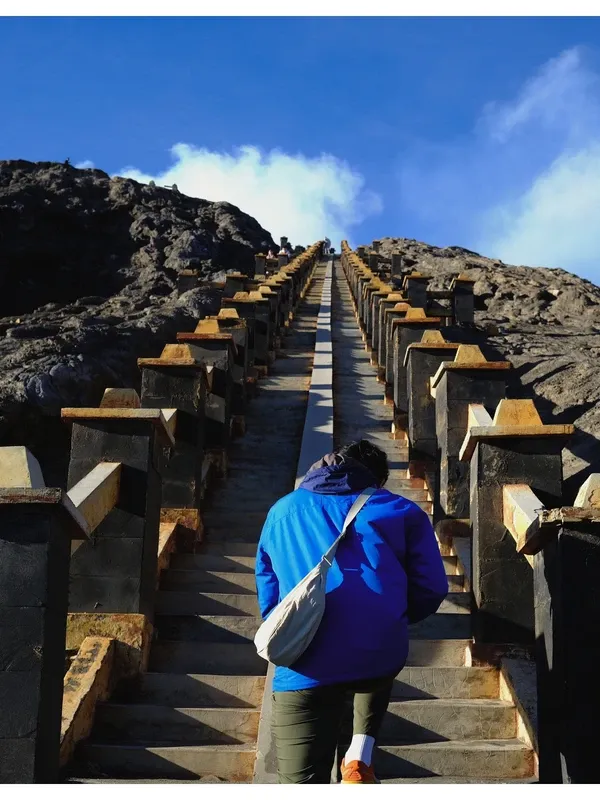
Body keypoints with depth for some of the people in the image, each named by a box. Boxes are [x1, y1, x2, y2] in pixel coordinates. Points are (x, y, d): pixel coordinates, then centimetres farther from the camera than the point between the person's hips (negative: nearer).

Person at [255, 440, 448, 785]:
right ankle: (360, 758, 19)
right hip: (382, 659, 0)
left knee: (304, 783, 7)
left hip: (305, 671, 0)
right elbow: (432, 589, 9)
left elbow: (269, 602, 23)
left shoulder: (281, 513, 22)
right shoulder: (402, 511, 13)